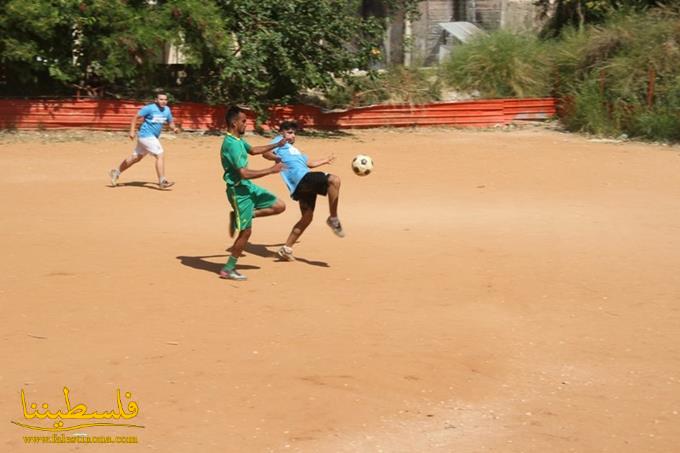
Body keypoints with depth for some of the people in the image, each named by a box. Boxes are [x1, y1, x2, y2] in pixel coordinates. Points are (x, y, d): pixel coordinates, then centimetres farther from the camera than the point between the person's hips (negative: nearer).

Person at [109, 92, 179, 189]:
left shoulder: (167, 110, 6)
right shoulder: (149, 108, -13)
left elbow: (170, 122, 16)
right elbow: (136, 117, -9)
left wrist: (174, 128, -6)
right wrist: (132, 131, -16)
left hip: (153, 137, 8)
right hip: (146, 135, -8)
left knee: (136, 157, 16)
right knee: (160, 155, -15)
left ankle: (116, 172, 28)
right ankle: (162, 181, -13)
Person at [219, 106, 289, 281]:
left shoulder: (238, 140, 7)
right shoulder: (231, 144, -24)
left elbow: (253, 150, 29)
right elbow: (244, 173, -28)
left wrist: (277, 145, 24)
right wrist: (271, 170, -23)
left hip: (248, 187, 9)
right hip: (238, 191, -9)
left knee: (279, 206, 7)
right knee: (246, 231, -2)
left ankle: (239, 216, 13)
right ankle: (228, 270, 11)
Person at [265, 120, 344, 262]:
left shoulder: (294, 149, 37)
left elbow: (309, 163, 46)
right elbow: (266, 153, -6)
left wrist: (325, 160, 57)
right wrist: (278, 158, -22)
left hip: (305, 184, 10)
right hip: (300, 179, -10)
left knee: (307, 217, 9)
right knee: (334, 180, -24)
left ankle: (286, 249, 14)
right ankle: (333, 219, -20)